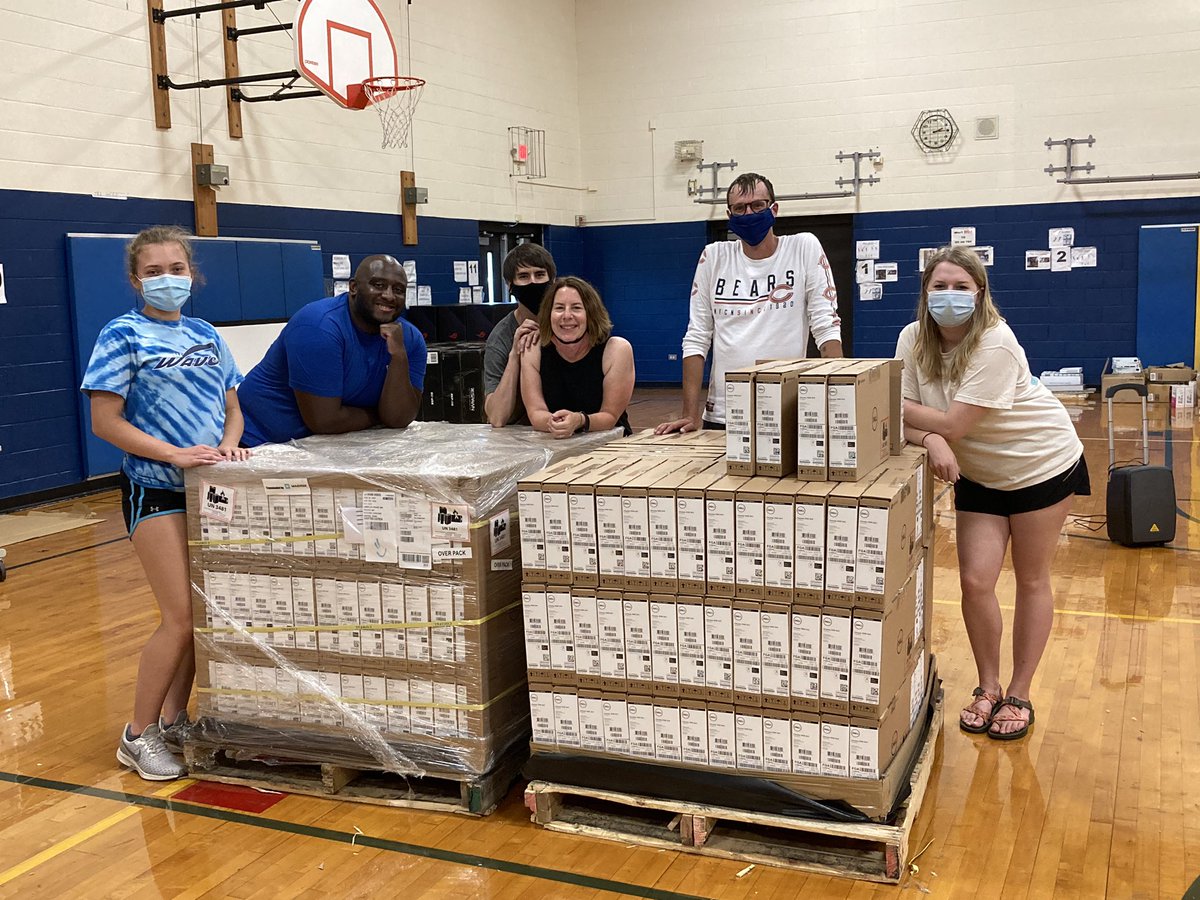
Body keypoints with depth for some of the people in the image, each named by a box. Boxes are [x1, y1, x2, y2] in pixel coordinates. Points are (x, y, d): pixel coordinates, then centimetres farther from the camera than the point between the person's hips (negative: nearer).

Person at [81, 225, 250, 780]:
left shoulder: (205, 335, 10)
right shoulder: (123, 335, -6)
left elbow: (231, 407, 14)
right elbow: (105, 421, -11)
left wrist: (229, 443, -8)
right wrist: (177, 454, -20)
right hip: (156, 491, -6)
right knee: (180, 618, -9)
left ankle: (174, 717, 27)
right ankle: (138, 735, 8)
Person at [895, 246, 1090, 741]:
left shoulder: (995, 344, -29)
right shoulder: (914, 339, -12)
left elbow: (952, 424, -32)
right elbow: (905, 418, -15)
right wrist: (932, 440, -36)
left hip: (1042, 464, -4)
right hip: (978, 473, 4)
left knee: (1031, 581, 7)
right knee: (975, 582, -3)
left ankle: (1019, 696, 21)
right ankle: (988, 688, 18)